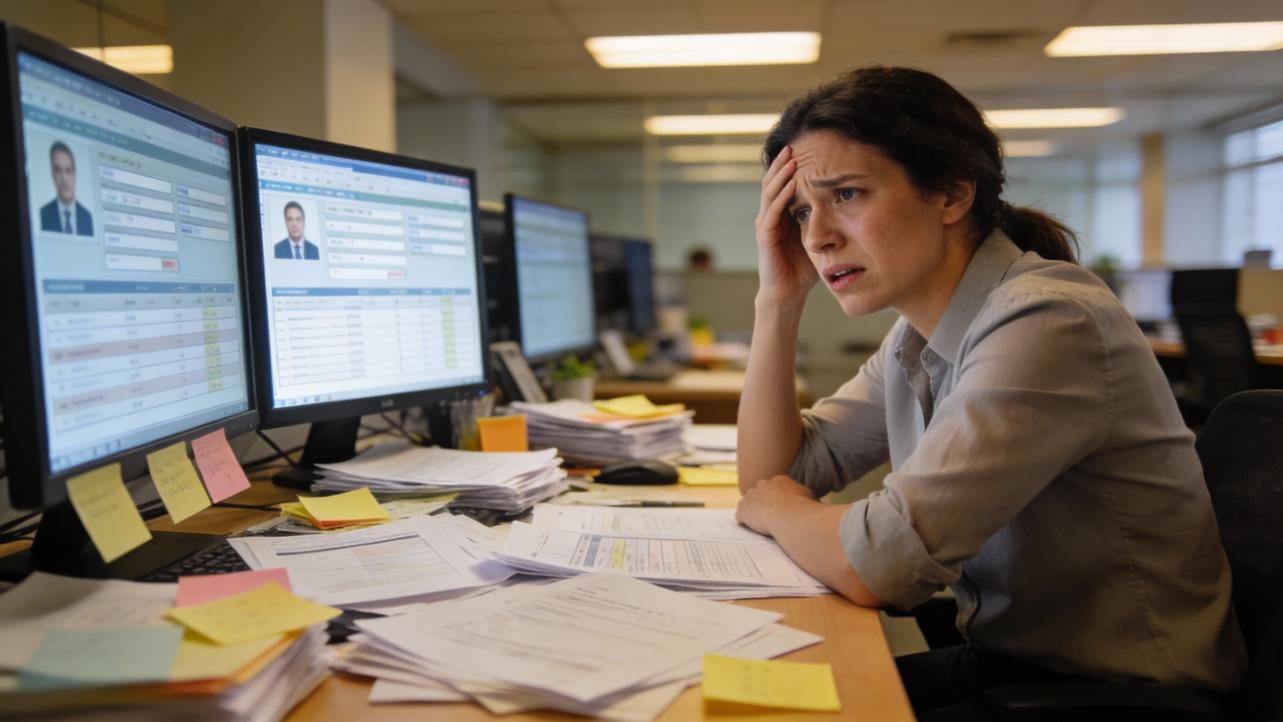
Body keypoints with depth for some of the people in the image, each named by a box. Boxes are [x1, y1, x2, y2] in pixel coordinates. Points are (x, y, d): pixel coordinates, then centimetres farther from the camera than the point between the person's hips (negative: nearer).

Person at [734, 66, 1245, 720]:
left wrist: (779, 509, -8)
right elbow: (771, 474, 5)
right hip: (1004, 660, 7)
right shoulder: (919, 335, 2)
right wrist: (778, 298, -4)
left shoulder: (1045, 322, -25)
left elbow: (877, 564, -30)